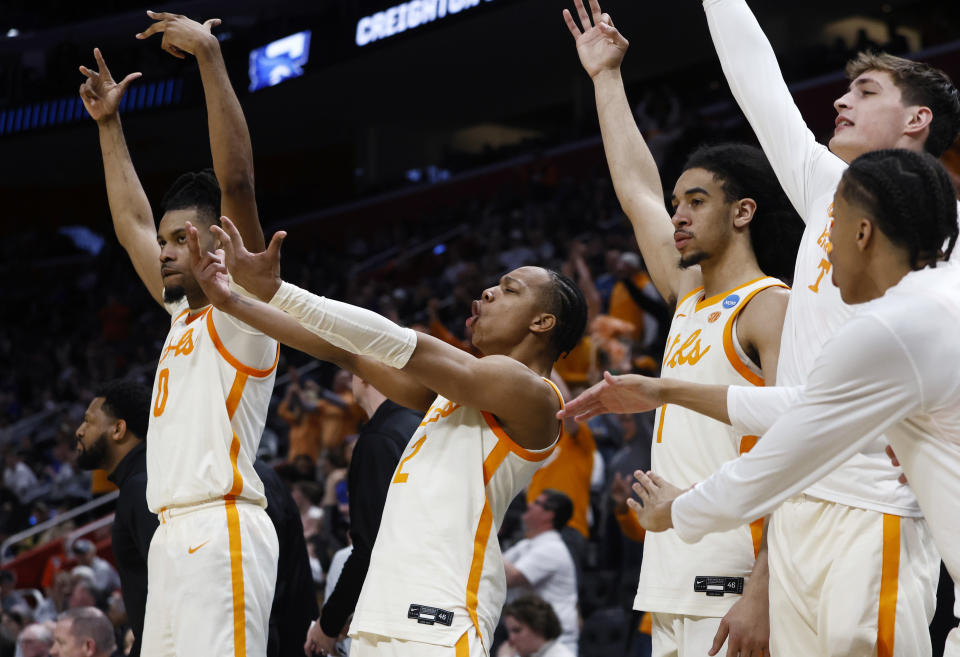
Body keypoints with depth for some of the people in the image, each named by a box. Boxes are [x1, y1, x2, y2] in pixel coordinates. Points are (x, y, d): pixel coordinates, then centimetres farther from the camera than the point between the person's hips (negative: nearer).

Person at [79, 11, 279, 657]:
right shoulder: (185, 317, 23)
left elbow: (237, 183, -13)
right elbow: (132, 225, 34)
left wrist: (210, 56, -16)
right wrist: (109, 123, 34)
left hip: (220, 533, -9)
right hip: (174, 536, 9)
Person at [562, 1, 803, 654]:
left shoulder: (772, 307, -7)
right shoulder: (690, 296, 18)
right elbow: (636, 189, 29)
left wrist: (763, 596, -25)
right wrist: (606, 76, 35)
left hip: (730, 593, -8)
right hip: (672, 594, 8)